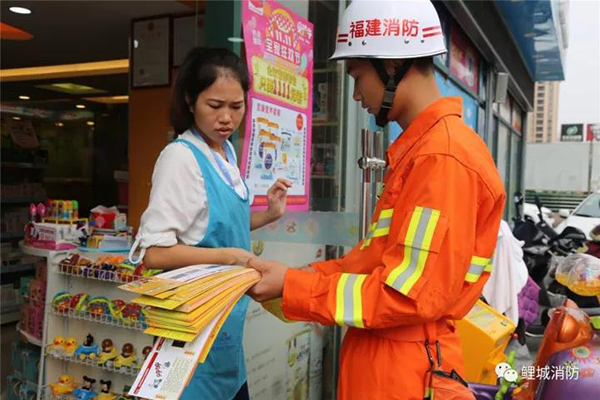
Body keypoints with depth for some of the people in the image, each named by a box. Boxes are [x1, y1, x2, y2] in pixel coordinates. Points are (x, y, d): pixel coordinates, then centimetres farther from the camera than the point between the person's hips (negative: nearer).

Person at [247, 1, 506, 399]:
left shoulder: (443, 157, -21)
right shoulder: (417, 147, 11)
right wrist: (301, 277, 2)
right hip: (379, 359, 8)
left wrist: (292, 287, -18)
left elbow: (411, 294, -24)